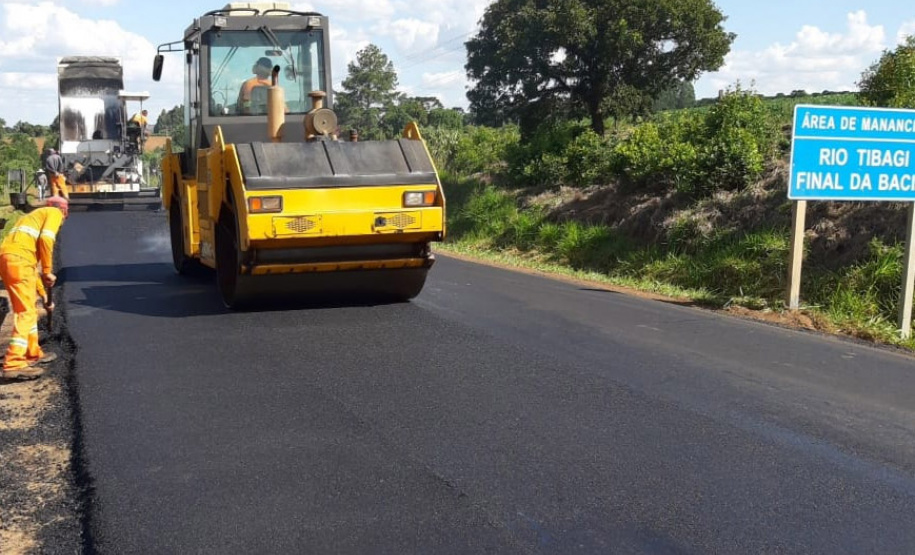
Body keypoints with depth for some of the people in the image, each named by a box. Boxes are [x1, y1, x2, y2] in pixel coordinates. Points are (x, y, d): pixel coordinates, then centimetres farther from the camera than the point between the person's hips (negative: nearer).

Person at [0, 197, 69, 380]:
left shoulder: (35, 216, 34)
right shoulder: (54, 213, 10)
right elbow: (45, 239, -11)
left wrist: (44, 293, 38)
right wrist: (48, 271, -4)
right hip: (18, 260, -9)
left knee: (30, 308, 19)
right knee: (26, 312, -9)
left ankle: (33, 354, 29)